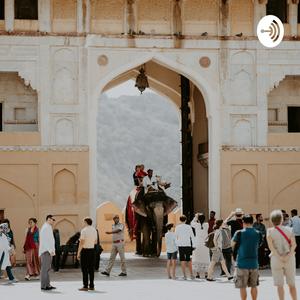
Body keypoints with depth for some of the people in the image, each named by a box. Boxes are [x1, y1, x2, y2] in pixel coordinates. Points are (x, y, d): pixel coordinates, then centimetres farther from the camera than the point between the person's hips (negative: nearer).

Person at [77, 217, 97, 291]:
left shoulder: (84, 230, -12)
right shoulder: (94, 230, 8)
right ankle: (91, 286, 13)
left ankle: (85, 286, -3)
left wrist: (78, 253, -11)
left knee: (84, 269, -2)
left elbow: (81, 243, -15)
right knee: (91, 269, 10)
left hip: (85, 250, -6)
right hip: (92, 250, 6)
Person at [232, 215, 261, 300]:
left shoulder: (239, 233, -9)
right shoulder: (258, 234, 2)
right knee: (254, 286, 12)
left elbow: (232, 244, 1)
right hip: (254, 263, 4)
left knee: (242, 287, 3)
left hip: (242, 263, -3)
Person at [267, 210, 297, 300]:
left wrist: (279, 256, -13)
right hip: (289, 259, 1)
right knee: (292, 284, 11)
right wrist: (288, 255, -14)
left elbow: (271, 246, -14)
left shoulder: (270, 231, -4)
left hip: (276, 259, -1)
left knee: (280, 285, 3)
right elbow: (294, 244, -9)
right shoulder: (289, 230, 0)